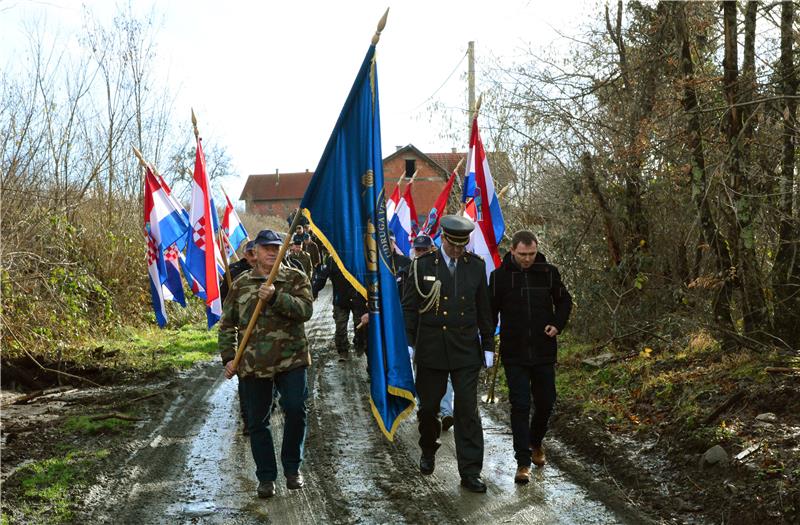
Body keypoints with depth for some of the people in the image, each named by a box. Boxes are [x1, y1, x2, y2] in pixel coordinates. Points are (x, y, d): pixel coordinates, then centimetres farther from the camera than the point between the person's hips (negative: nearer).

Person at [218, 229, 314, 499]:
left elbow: (305, 310, -15)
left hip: (290, 359, -2)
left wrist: (275, 297, -26)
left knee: (295, 410, -11)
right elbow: (227, 324, 12)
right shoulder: (240, 284, 8)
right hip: (252, 364, 2)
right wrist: (228, 357, 4)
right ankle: (266, 477, 21)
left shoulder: (296, 279, 2)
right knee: (257, 421, 7)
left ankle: (292, 468, 13)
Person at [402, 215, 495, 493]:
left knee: (468, 410, -2)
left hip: (466, 351, 1)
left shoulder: (476, 266, 4)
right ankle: (428, 450, 39)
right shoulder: (423, 265, -2)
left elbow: (484, 309, 10)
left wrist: (488, 346, 9)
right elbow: (409, 307, 1)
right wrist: (408, 345, -4)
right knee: (428, 406, 12)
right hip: (430, 350, 0)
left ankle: (470, 472, 5)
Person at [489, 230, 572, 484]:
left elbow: (564, 301, 13)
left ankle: (536, 443, 40)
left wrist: (558, 325, -4)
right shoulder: (500, 276, -4)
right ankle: (523, 462, 3)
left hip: (544, 351, 2)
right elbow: (490, 311, 4)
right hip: (514, 354, -2)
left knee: (545, 403, 12)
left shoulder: (548, 273, 0)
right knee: (520, 406, -4)